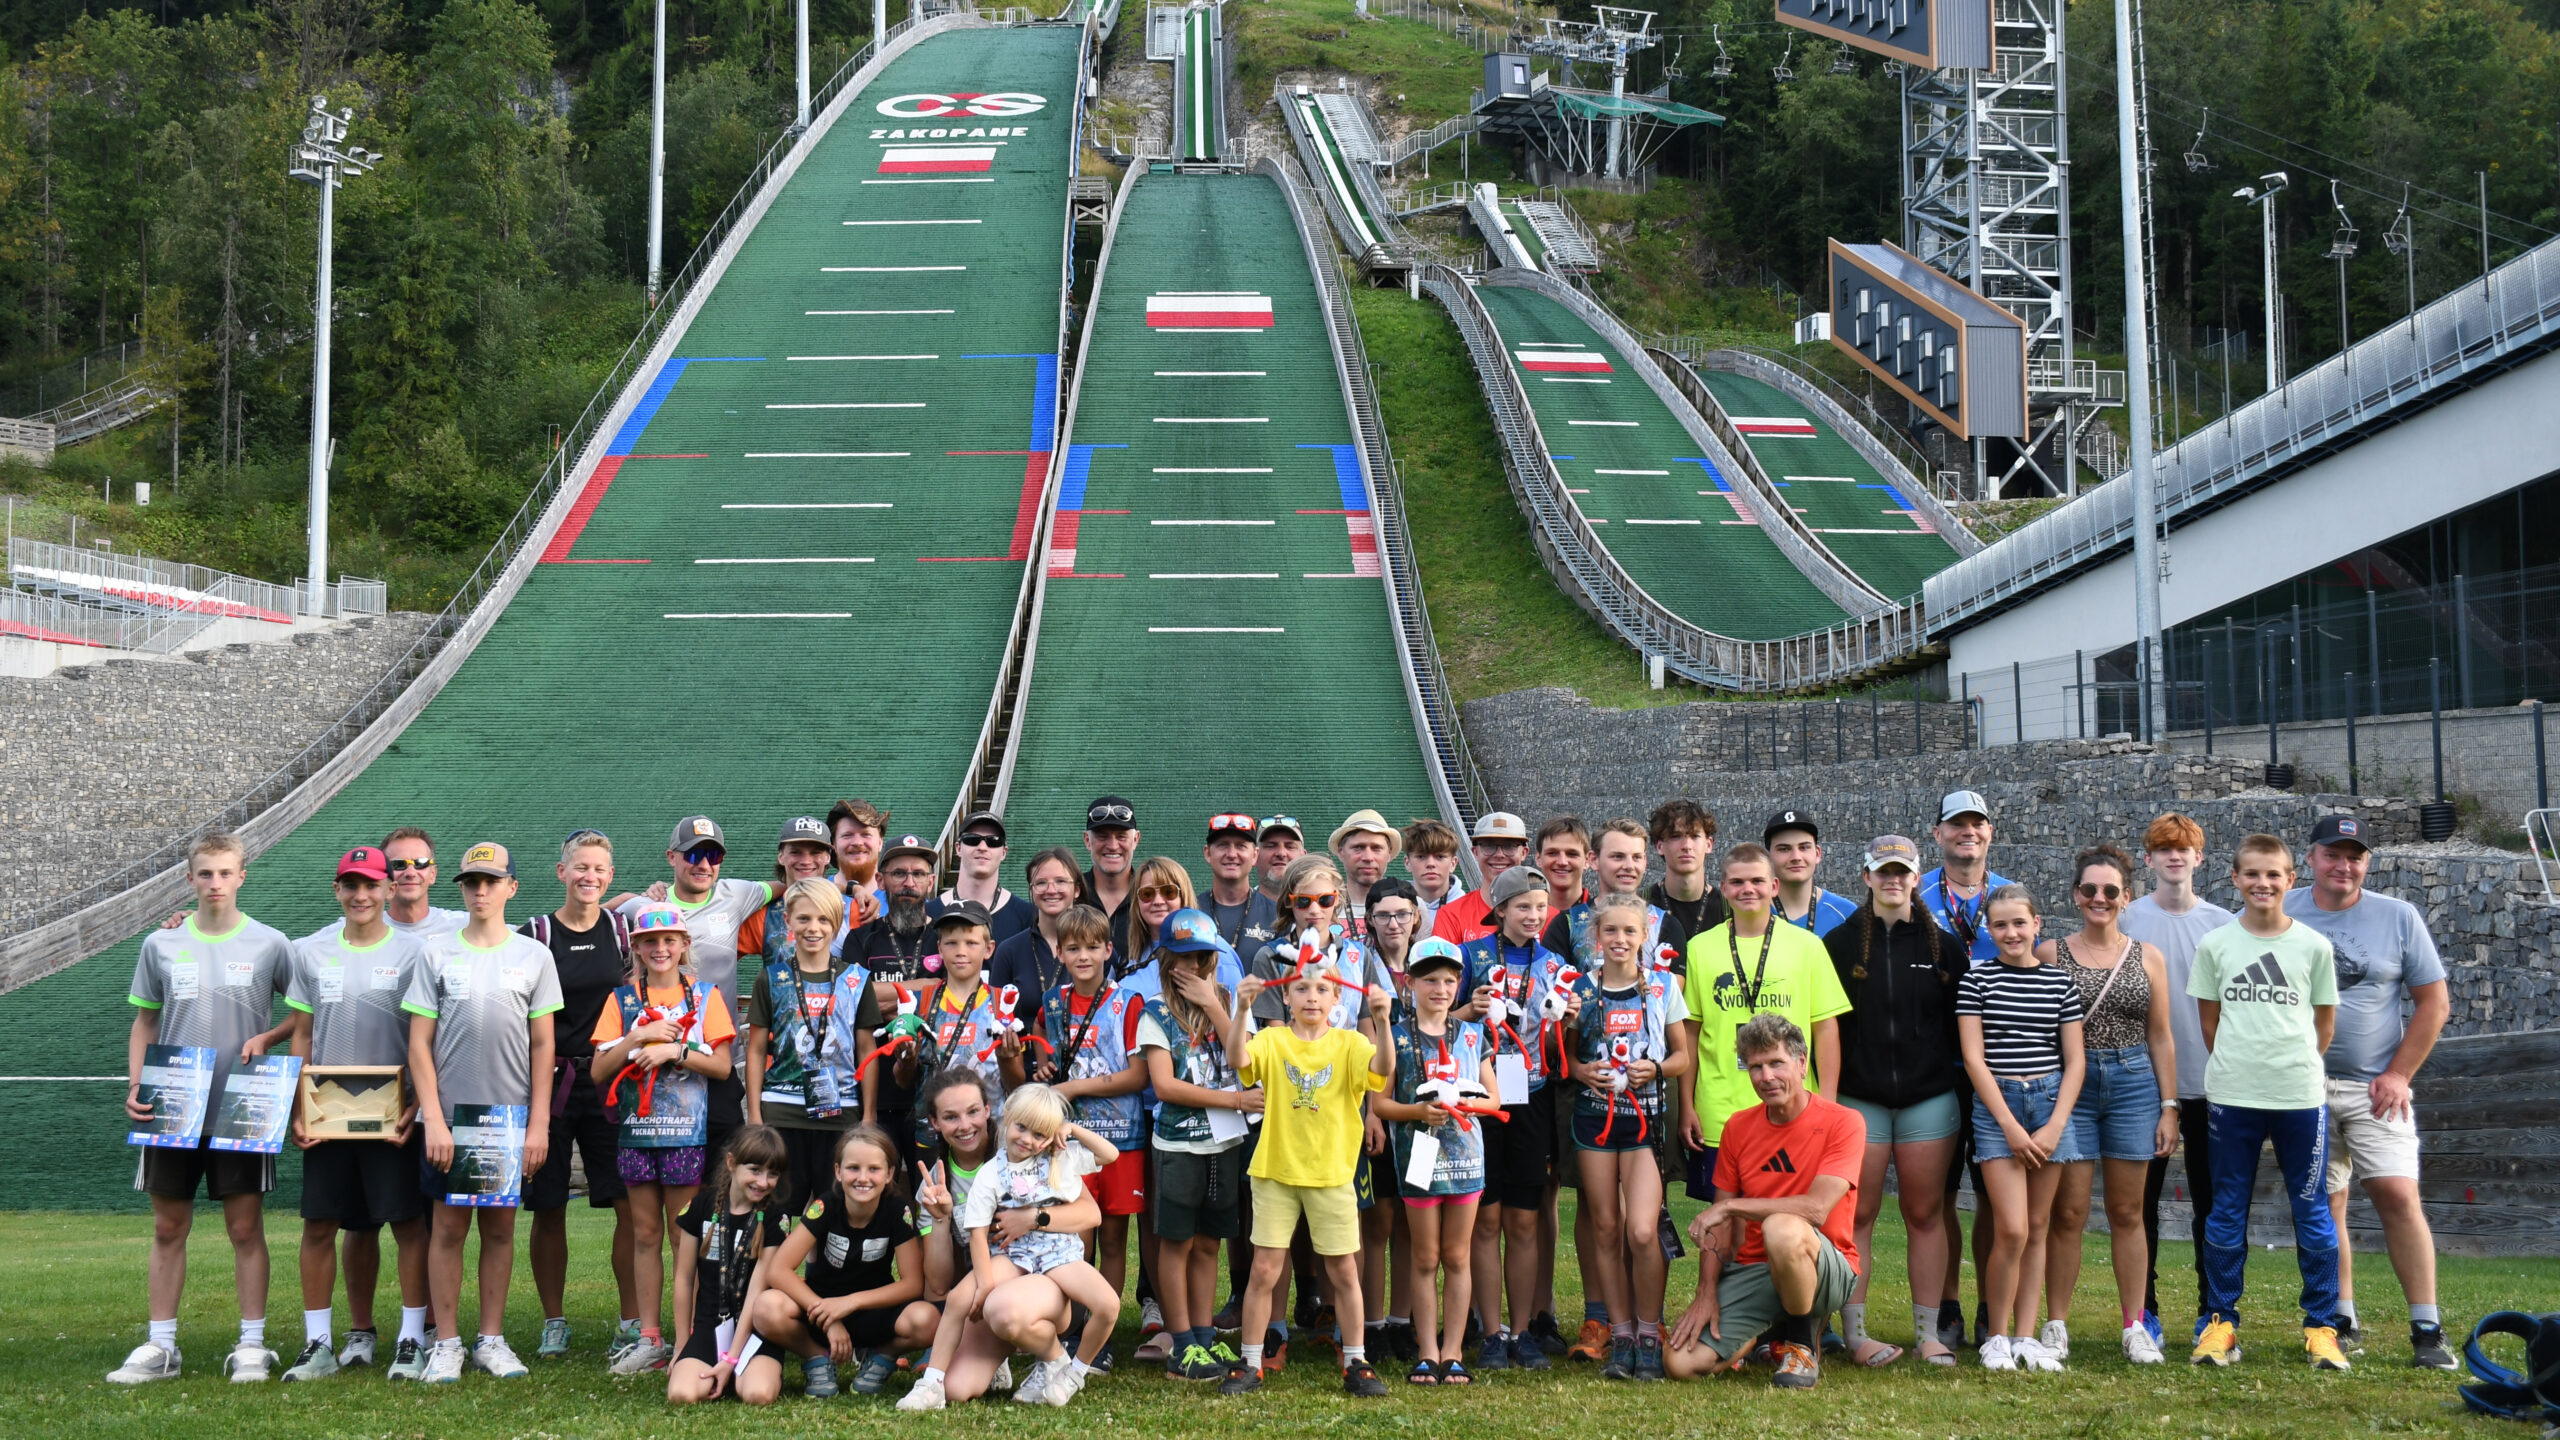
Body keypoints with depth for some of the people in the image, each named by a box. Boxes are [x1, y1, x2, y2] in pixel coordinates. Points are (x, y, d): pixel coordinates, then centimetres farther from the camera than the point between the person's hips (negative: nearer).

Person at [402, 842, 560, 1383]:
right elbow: (419, 1043, 1)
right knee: (449, 1224, 0)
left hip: (512, 1116, 1)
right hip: (450, 1115, -1)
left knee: (500, 1225, 6)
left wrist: (539, 1123, -1)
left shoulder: (534, 956, 5)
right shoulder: (438, 956, 3)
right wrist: (434, 1120, -7)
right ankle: (446, 1343, 8)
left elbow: (542, 1045, 5)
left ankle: (491, 1340, 13)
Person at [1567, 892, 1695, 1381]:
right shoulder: (1582, 989, 6)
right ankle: (1620, 1335, 14)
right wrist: (1579, 1069, -8)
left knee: (1642, 1231, -14)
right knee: (1605, 1229, 4)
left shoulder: (1663, 987, 3)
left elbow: (1684, 1055, 7)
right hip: (1594, 1115, 2)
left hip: (1646, 1116, -2)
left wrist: (1657, 1070, -13)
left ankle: (1650, 1336, 1)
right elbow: (1566, 1053, 13)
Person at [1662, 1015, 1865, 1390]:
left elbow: (1816, 1208, -23)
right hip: (1750, 1271, 5)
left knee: (1782, 1228, -40)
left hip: (1826, 1270, -5)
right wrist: (1707, 1293, -5)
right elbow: (1718, 1223, 8)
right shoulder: (1738, 1127, 6)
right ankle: (1762, 1333, 17)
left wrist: (1731, 1206, -19)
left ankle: (1801, 1345, -13)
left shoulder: (1842, 1123, -10)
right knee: (1679, 1362, -16)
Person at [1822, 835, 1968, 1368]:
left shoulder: (1943, 946, 8)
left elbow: (1962, 1025, 10)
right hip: (1858, 1098, -1)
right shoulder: (1839, 943, 4)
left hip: (1930, 1099, 1)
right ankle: (1855, 1333, 3)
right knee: (1858, 1215, -1)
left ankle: (1928, 1333, 9)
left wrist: (1964, 1096, 5)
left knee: (1926, 1215, 4)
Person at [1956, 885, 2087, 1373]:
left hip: (2051, 1101, 3)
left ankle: (2026, 1337, 10)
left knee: (2038, 1228, 4)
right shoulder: (1976, 981, 1)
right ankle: (1995, 1337, 3)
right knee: (2011, 1230, -11)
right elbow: (1974, 1058, -4)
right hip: (1996, 1104, -3)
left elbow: (2075, 1060, 7)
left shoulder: (2059, 982, 8)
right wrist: (2011, 1126, -11)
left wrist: (2055, 1126, -4)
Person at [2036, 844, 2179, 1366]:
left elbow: (2160, 1038, 10)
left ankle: (2135, 1327, 12)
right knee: (2067, 1211, -2)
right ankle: (2056, 1326, 5)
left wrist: (2169, 1106, 6)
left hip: (2134, 1084, 2)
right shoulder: (2051, 954, 3)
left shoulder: (2148, 959, 9)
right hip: (2069, 1085, -2)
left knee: (2127, 1212, 7)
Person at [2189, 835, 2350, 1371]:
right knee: (2226, 1214, 5)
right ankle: (2220, 1324, 12)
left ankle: (2321, 1328, 12)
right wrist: (2238, 1065, 10)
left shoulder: (2314, 945, 2)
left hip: (2301, 1095, 0)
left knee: (2313, 1215, 4)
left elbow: (2325, 1021, 11)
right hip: (2232, 1096, 0)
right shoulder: (2215, 945, 3)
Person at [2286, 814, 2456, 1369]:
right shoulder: (2281, 914, 4)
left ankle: (2427, 1331, -8)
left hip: (2374, 1087, -1)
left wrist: (2399, 1074, -5)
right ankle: (2342, 1325, 12)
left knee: (2398, 1195, -12)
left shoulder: (2398, 917, 2)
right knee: (2324, 1206, 4)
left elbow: (2434, 1003, 4)